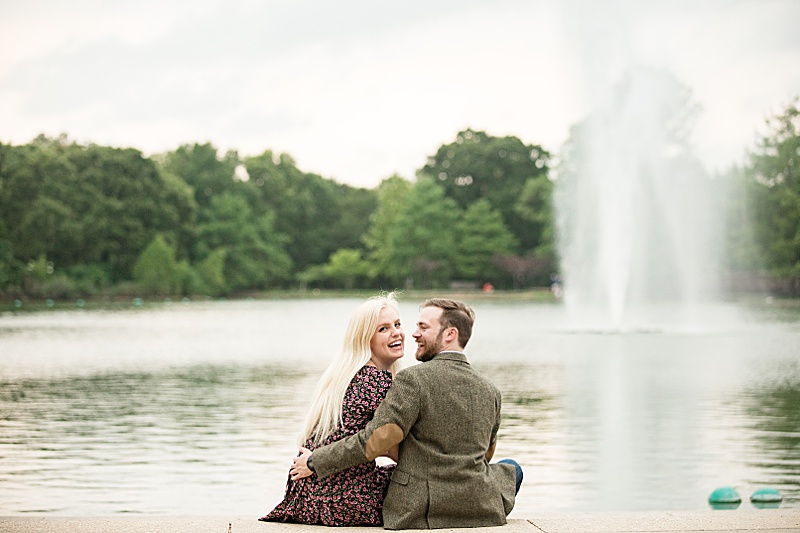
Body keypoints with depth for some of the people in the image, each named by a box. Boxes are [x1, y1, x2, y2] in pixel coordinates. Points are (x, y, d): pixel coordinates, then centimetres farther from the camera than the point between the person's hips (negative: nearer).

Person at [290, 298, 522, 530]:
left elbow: (376, 440, -18)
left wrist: (316, 462, -7)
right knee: (511, 469, 31)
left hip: (416, 514, -3)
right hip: (482, 513, 3)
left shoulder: (413, 380, -15)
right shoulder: (490, 391, 2)